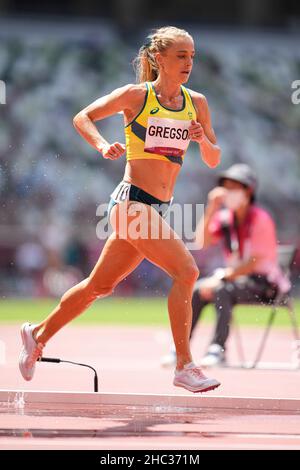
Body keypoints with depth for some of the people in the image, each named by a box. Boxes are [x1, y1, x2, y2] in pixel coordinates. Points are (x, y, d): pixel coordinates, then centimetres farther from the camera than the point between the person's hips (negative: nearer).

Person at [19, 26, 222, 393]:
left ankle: (38, 335, 35)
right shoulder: (136, 95, -5)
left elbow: (214, 161, 13)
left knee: (100, 285, 16)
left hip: (158, 209, 7)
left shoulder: (197, 103, 9)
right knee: (186, 270, -21)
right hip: (132, 201, -6)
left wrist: (203, 141, -8)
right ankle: (184, 367, -17)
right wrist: (103, 145, -14)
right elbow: (82, 117, 4)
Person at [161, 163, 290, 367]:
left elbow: (255, 261, -21)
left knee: (222, 290, -33)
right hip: (236, 277, 7)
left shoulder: (260, 219, -14)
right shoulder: (225, 217, 7)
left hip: (264, 283, -7)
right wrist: (211, 209, -12)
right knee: (196, 290, -13)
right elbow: (202, 242, -6)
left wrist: (220, 278, -24)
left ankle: (218, 349, -35)